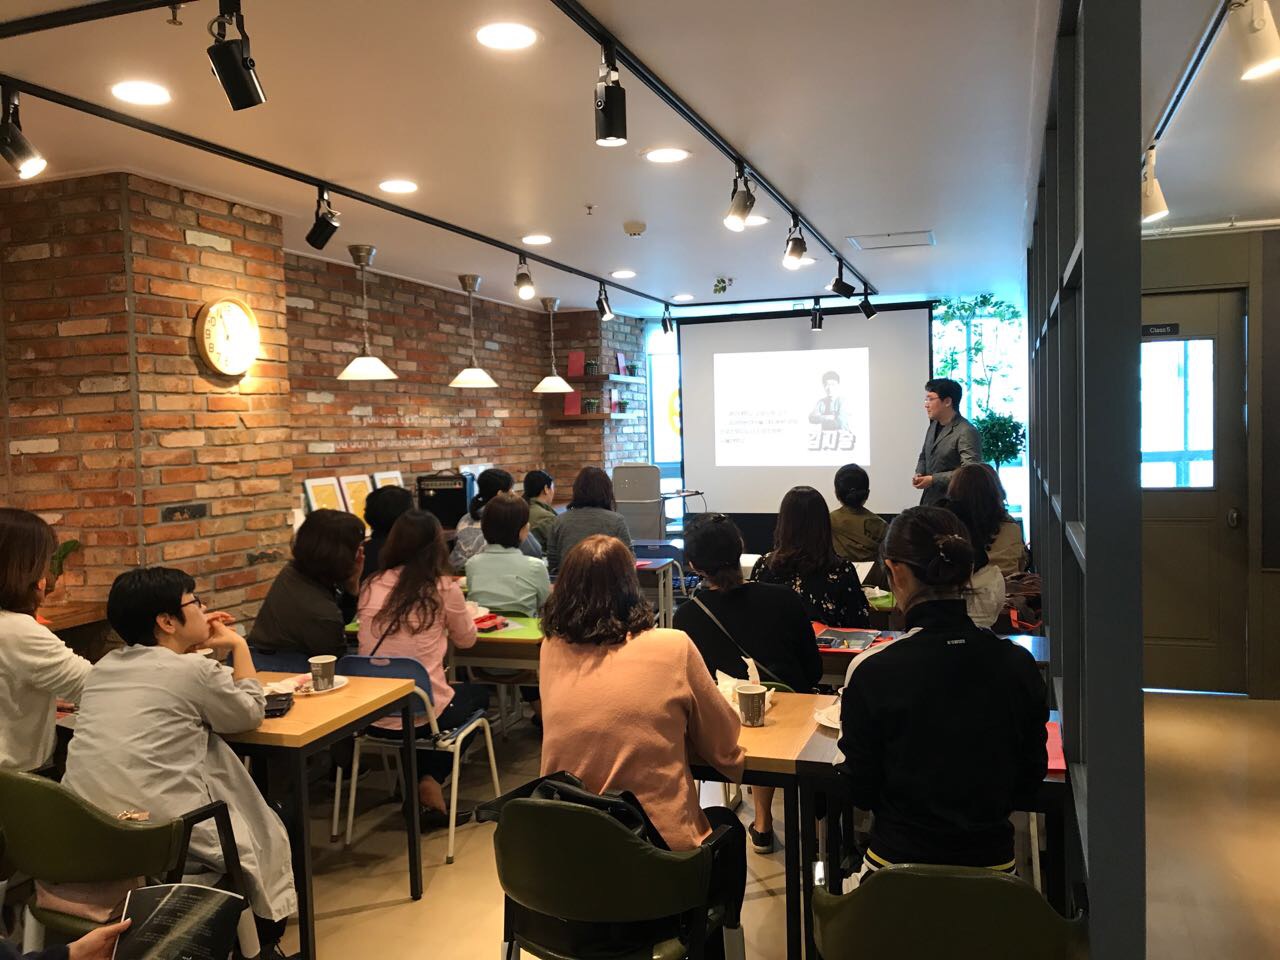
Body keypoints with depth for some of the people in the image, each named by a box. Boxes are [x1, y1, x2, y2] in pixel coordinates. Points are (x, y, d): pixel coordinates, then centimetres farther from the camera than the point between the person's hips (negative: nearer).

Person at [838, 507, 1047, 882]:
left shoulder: (871, 671, -18)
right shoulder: (1019, 665, -9)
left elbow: (861, 791, -7)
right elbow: (1028, 785, 3)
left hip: (898, 863, -3)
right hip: (993, 860, 3)